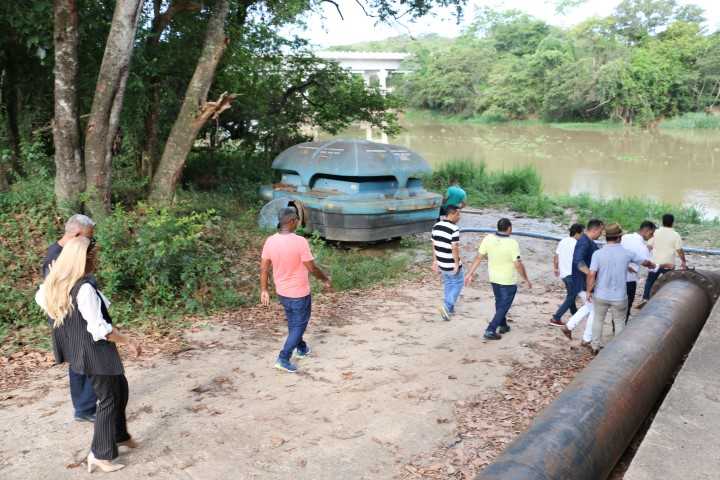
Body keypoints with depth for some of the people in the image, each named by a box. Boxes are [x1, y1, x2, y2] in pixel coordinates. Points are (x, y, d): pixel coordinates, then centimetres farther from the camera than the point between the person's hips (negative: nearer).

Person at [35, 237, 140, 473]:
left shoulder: (57, 284, -1)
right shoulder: (85, 288, -27)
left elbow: (40, 298, 23)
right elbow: (100, 330, -26)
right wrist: (128, 341, -15)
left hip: (79, 349, 9)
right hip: (95, 351, -9)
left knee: (120, 387, 23)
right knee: (108, 398, 6)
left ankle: (119, 435, 37)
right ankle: (100, 455, 15)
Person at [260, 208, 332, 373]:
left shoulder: (270, 241, -8)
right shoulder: (300, 242, -25)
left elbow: (263, 268, -2)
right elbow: (312, 268, -18)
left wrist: (264, 290, 8)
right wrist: (325, 279, -1)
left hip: (281, 292, 6)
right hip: (299, 293, -6)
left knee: (293, 322, 25)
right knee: (299, 325, 9)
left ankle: (302, 348, 44)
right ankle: (283, 359, 4)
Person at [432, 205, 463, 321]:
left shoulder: (436, 226, 2)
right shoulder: (454, 229, -21)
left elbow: (434, 245, 8)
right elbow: (454, 248, -22)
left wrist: (435, 261, 15)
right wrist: (457, 264, -15)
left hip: (441, 264, 7)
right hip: (452, 265, -7)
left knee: (448, 284, 22)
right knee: (457, 284, 11)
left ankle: (449, 309, 29)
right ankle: (446, 306, -2)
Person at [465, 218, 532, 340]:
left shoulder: (488, 239, -11)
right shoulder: (512, 243, -24)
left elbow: (478, 257, -7)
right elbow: (518, 265, -21)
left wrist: (470, 273, 1)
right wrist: (526, 280, -7)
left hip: (494, 278, 5)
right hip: (508, 281, -5)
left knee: (499, 302, 24)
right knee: (503, 306, 6)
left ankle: (503, 326, 38)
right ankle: (490, 330, 1)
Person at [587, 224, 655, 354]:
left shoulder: (598, 253, -12)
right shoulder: (627, 253, -7)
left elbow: (591, 275, -17)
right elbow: (645, 262, 11)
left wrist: (589, 291, -3)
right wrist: (652, 265, 34)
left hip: (601, 295, 0)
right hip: (619, 297, 0)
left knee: (598, 320, 18)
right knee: (619, 322, 17)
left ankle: (595, 347, 26)